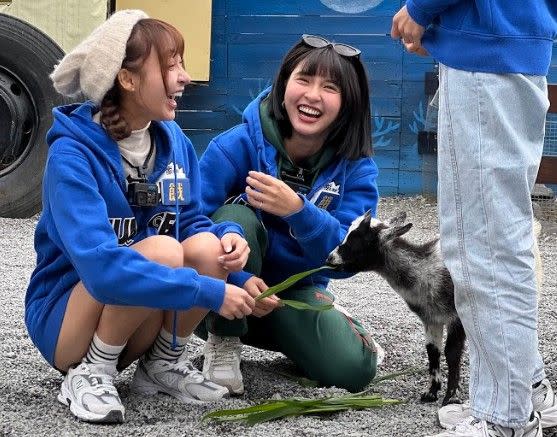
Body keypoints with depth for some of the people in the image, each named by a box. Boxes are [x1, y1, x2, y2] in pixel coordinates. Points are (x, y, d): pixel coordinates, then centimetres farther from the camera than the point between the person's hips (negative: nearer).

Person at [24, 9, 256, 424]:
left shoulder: (174, 140, -3)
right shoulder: (72, 155, -24)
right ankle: (89, 373, -13)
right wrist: (210, 292, -36)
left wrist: (227, 234, -18)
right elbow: (100, 265, -36)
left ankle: (163, 363, 1)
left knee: (207, 247, -22)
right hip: (64, 321, -6)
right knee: (161, 250, -32)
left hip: (141, 325, 6)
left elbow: (190, 220, 7)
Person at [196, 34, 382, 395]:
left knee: (353, 368, -23)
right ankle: (223, 343, -12)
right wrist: (238, 281, -39)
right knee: (235, 219, -31)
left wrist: (297, 210, -38)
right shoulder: (235, 147, -19)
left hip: (297, 294, 2)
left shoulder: (356, 170, -10)